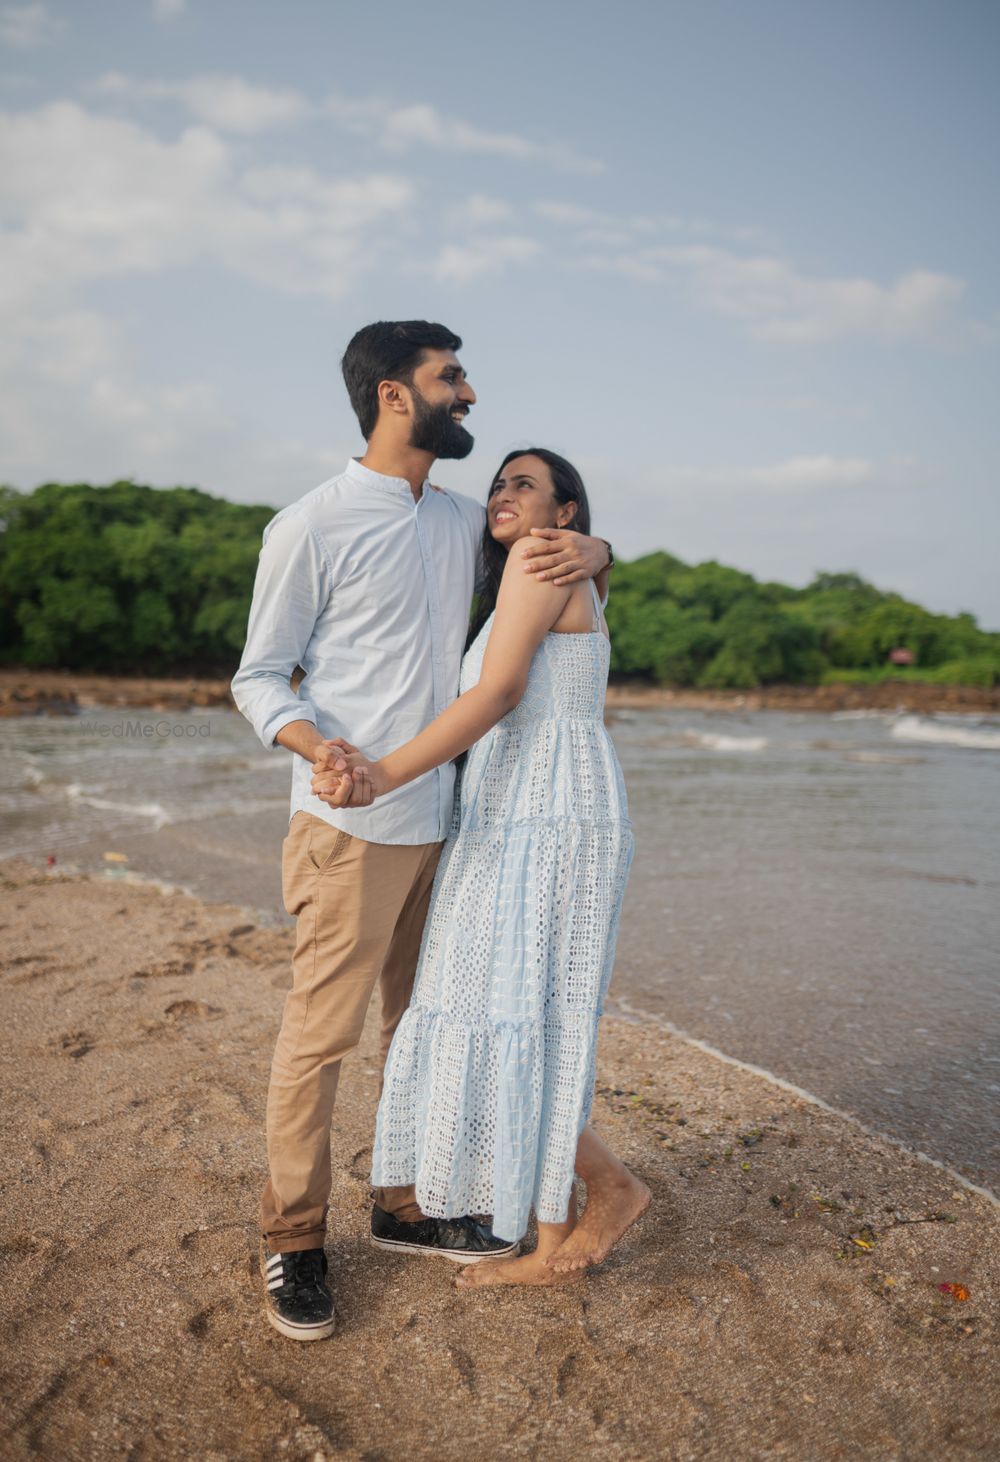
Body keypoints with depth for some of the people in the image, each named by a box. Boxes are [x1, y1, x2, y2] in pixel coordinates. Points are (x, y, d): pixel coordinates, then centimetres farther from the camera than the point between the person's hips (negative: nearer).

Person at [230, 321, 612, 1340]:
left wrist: (589, 548, 1)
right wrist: (316, 743, -26)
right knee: (319, 1034, 1)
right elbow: (258, 676, -5)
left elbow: (557, 527, 27)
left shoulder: (464, 522, 11)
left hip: (441, 825, 7)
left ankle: (406, 1206, 33)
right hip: (350, 831, -6)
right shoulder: (311, 526, -7)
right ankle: (292, 1238, 21)